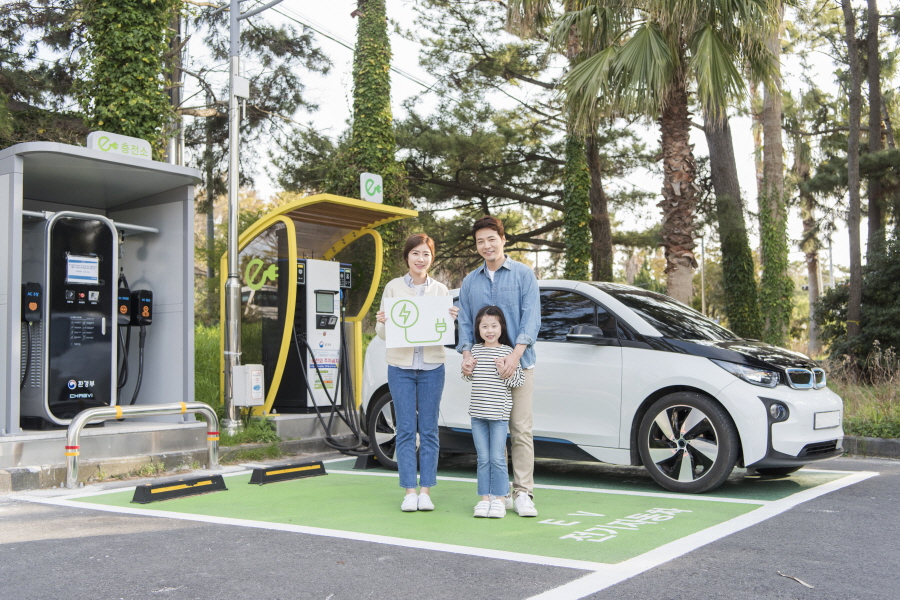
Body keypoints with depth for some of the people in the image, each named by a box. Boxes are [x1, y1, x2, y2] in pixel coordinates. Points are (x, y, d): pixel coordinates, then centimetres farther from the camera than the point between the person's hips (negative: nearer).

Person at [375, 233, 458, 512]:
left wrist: (453, 319, -11)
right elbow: (382, 333, 5)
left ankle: (425, 491, 8)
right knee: (406, 430, -1)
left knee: (429, 429, 2)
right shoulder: (393, 287, 4)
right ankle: (409, 492, 5)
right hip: (400, 366, -1)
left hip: (432, 366, 1)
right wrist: (382, 323, -17)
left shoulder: (441, 290, 8)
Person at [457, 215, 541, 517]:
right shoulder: (470, 282, 15)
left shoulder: (523, 275, 4)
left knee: (521, 429, -6)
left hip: (518, 364, -3)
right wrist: (466, 354, -8)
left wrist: (515, 355, -17)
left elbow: (531, 317, -5)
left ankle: (523, 493, -1)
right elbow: (464, 321, 10)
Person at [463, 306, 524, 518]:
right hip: (477, 412, 3)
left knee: (497, 458, 0)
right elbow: (468, 377, 19)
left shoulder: (507, 351, -2)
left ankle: (498, 499, 8)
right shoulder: (475, 350, 9)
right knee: (483, 458, 8)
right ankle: (484, 498, 14)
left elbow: (518, 381, -3)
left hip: (499, 412, -3)